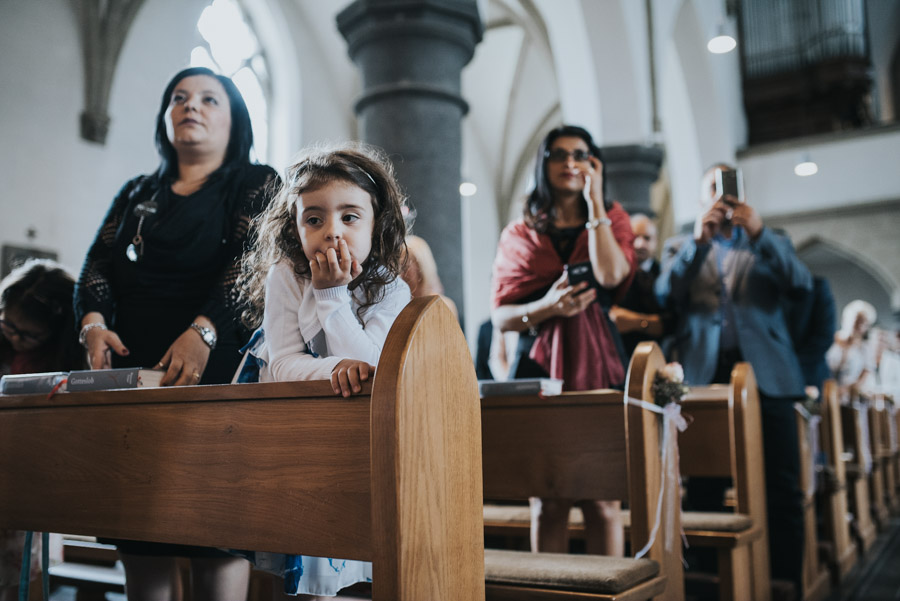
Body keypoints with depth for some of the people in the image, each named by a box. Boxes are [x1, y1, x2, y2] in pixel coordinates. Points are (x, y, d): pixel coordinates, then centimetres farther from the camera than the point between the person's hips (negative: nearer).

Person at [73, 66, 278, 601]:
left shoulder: (257, 185, 7)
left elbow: (252, 263, -9)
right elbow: (98, 265, 14)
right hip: (132, 368, 5)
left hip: (214, 369, -5)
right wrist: (94, 323, -7)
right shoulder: (136, 194, 23)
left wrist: (203, 331, -24)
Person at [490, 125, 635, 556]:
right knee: (547, 503, 1)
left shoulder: (611, 220, 13)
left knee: (602, 501, -3)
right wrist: (547, 306, -13)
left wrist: (594, 200, -4)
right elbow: (500, 317, 6)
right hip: (539, 366, 1)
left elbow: (611, 275, -10)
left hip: (597, 364, 0)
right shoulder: (520, 234, 12)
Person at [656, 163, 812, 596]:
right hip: (703, 375, 0)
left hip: (766, 374, 0)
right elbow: (665, 296, 1)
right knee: (703, 491, -1)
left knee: (782, 491, -4)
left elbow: (801, 284, 2)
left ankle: (786, 585, 3)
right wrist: (699, 239, -9)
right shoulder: (682, 247, 19)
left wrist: (758, 231, -10)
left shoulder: (768, 242, 20)